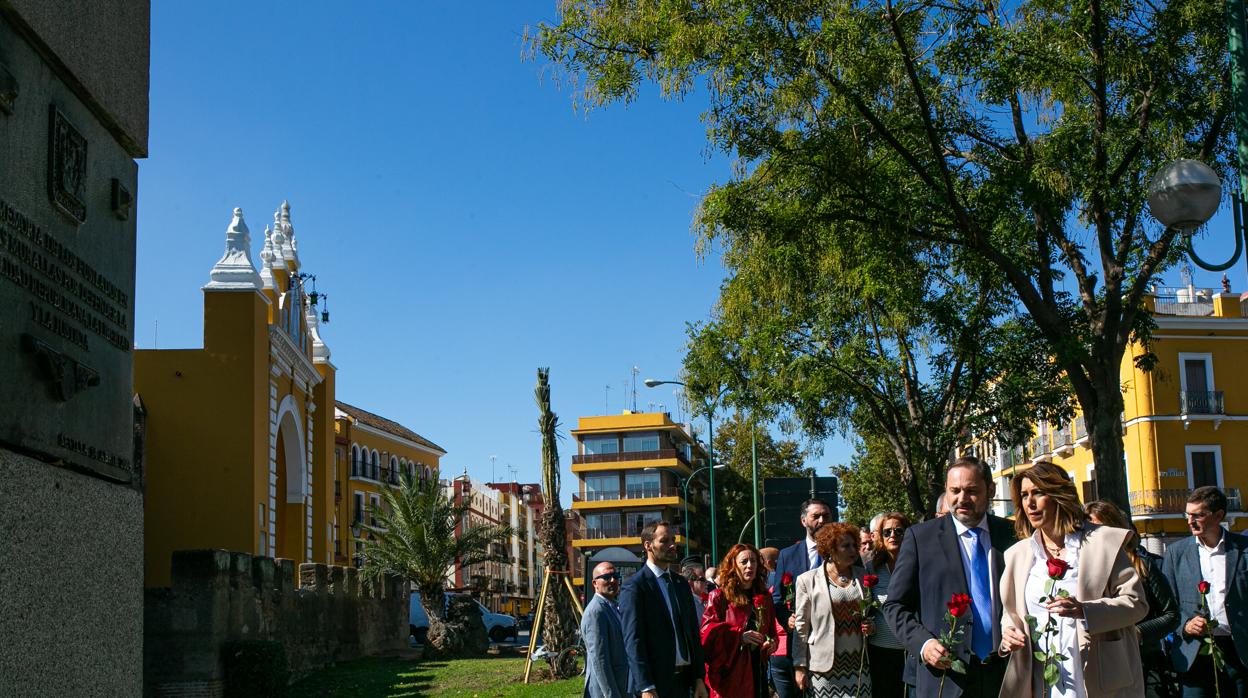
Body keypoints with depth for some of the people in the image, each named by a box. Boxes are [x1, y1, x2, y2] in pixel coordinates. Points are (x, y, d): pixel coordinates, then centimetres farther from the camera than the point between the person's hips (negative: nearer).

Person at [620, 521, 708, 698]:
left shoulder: (681, 583, 13)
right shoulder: (634, 587, -8)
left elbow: (693, 633, 15)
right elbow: (633, 641, -13)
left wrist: (699, 678, 9)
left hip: (683, 679, 6)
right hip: (654, 683, -6)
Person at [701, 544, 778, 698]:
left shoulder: (764, 597, 16)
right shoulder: (719, 597, 0)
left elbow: (772, 631, 23)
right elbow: (707, 631, -9)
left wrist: (772, 642, 0)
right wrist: (739, 636, -19)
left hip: (757, 671, 5)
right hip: (729, 672, -5)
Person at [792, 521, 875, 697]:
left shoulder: (863, 576, 9)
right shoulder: (808, 580, -1)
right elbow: (801, 626, 0)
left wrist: (871, 624, 0)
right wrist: (800, 667, -3)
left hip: (858, 664, 3)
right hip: (824, 666, -3)